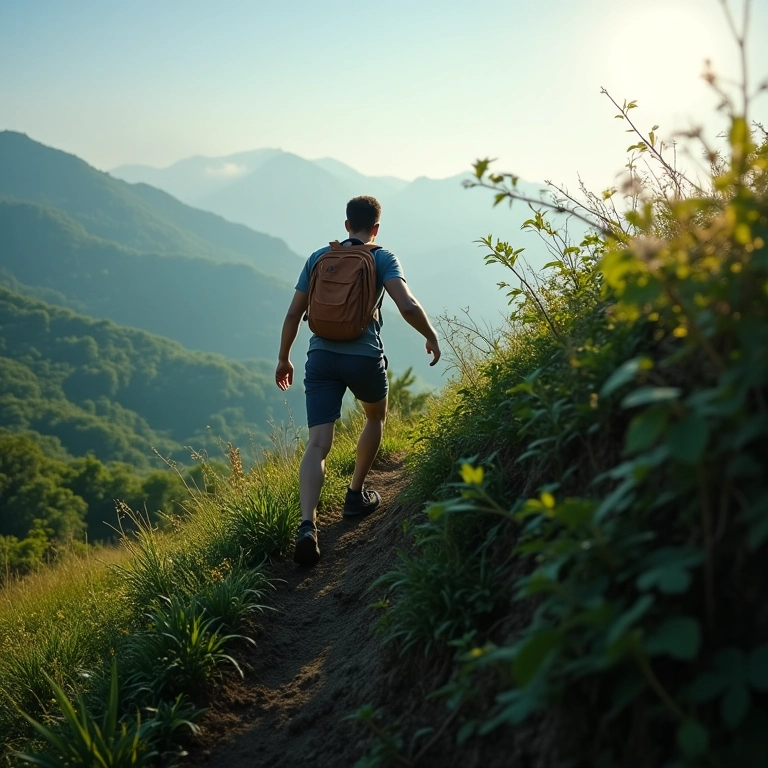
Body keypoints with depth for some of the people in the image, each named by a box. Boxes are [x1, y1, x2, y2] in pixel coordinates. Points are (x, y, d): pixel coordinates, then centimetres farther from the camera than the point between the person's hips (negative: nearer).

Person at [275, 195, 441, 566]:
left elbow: (294, 313, 10)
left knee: (317, 443, -6)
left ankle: (307, 526, -23)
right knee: (375, 418, 29)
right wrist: (432, 337, 4)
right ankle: (356, 495, 35)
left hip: (321, 357, 2)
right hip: (364, 357, -2)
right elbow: (408, 306, -13)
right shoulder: (383, 258, 1)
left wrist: (283, 358, 20)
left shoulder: (318, 257, 11)